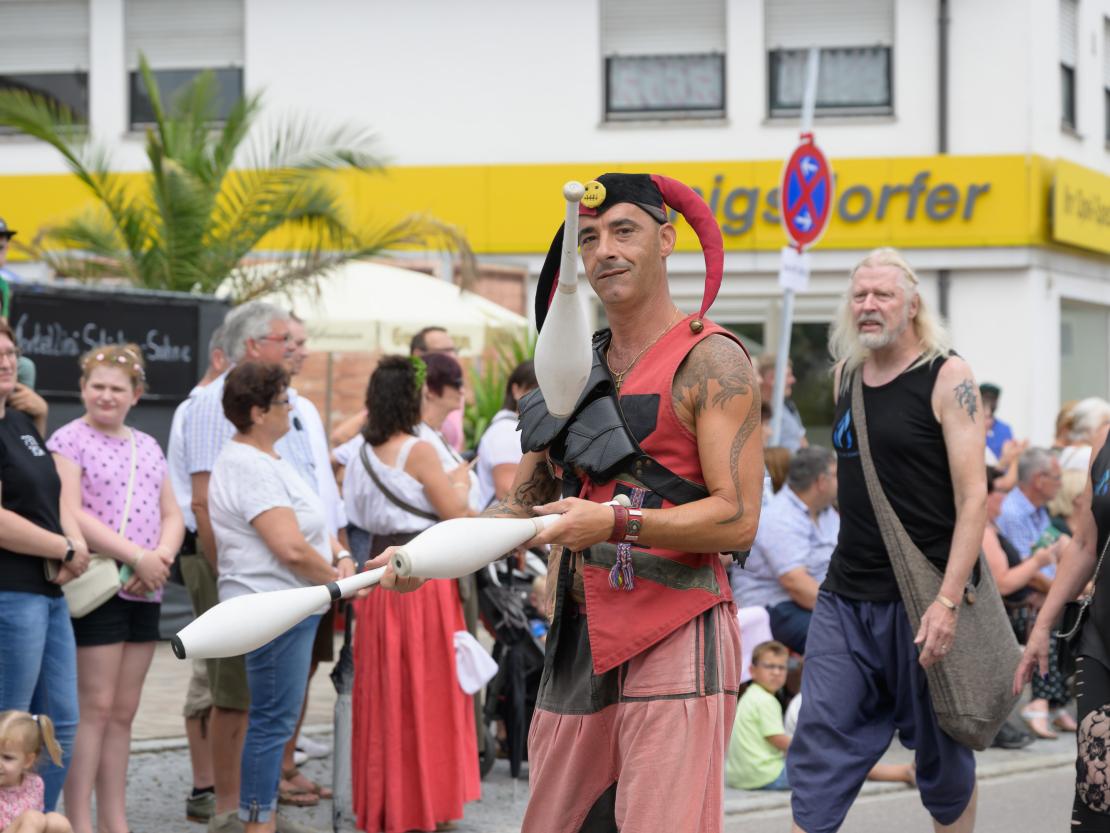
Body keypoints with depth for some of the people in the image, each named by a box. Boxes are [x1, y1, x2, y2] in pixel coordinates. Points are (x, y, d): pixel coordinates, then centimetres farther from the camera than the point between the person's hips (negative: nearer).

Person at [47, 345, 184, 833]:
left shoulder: (147, 446, 16)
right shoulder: (69, 441, -4)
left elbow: (172, 514, 14)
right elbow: (71, 514, -15)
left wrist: (162, 557, -8)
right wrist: (137, 556, -19)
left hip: (144, 591, 6)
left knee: (124, 711, 9)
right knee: (95, 707, -8)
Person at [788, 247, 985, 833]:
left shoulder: (948, 378, -7)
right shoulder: (845, 376, 11)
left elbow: (973, 498, -13)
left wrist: (948, 601, -21)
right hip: (846, 596, 5)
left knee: (941, 753, 7)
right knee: (819, 746, -3)